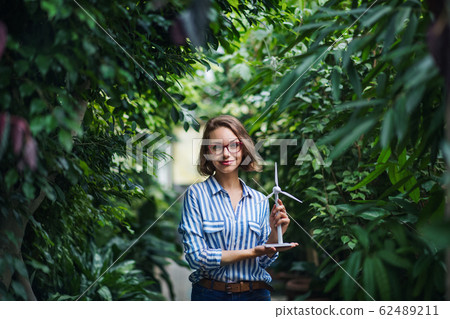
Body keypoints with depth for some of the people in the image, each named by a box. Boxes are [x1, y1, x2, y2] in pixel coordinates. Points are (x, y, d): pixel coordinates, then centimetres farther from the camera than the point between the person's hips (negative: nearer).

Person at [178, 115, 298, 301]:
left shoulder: (259, 201, 5)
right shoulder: (196, 194, -5)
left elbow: (263, 261, 7)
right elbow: (196, 257, -13)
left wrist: (275, 235, -11)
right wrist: (252, 252, -16)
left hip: (256, 294, 3)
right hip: (210, 294, -3)